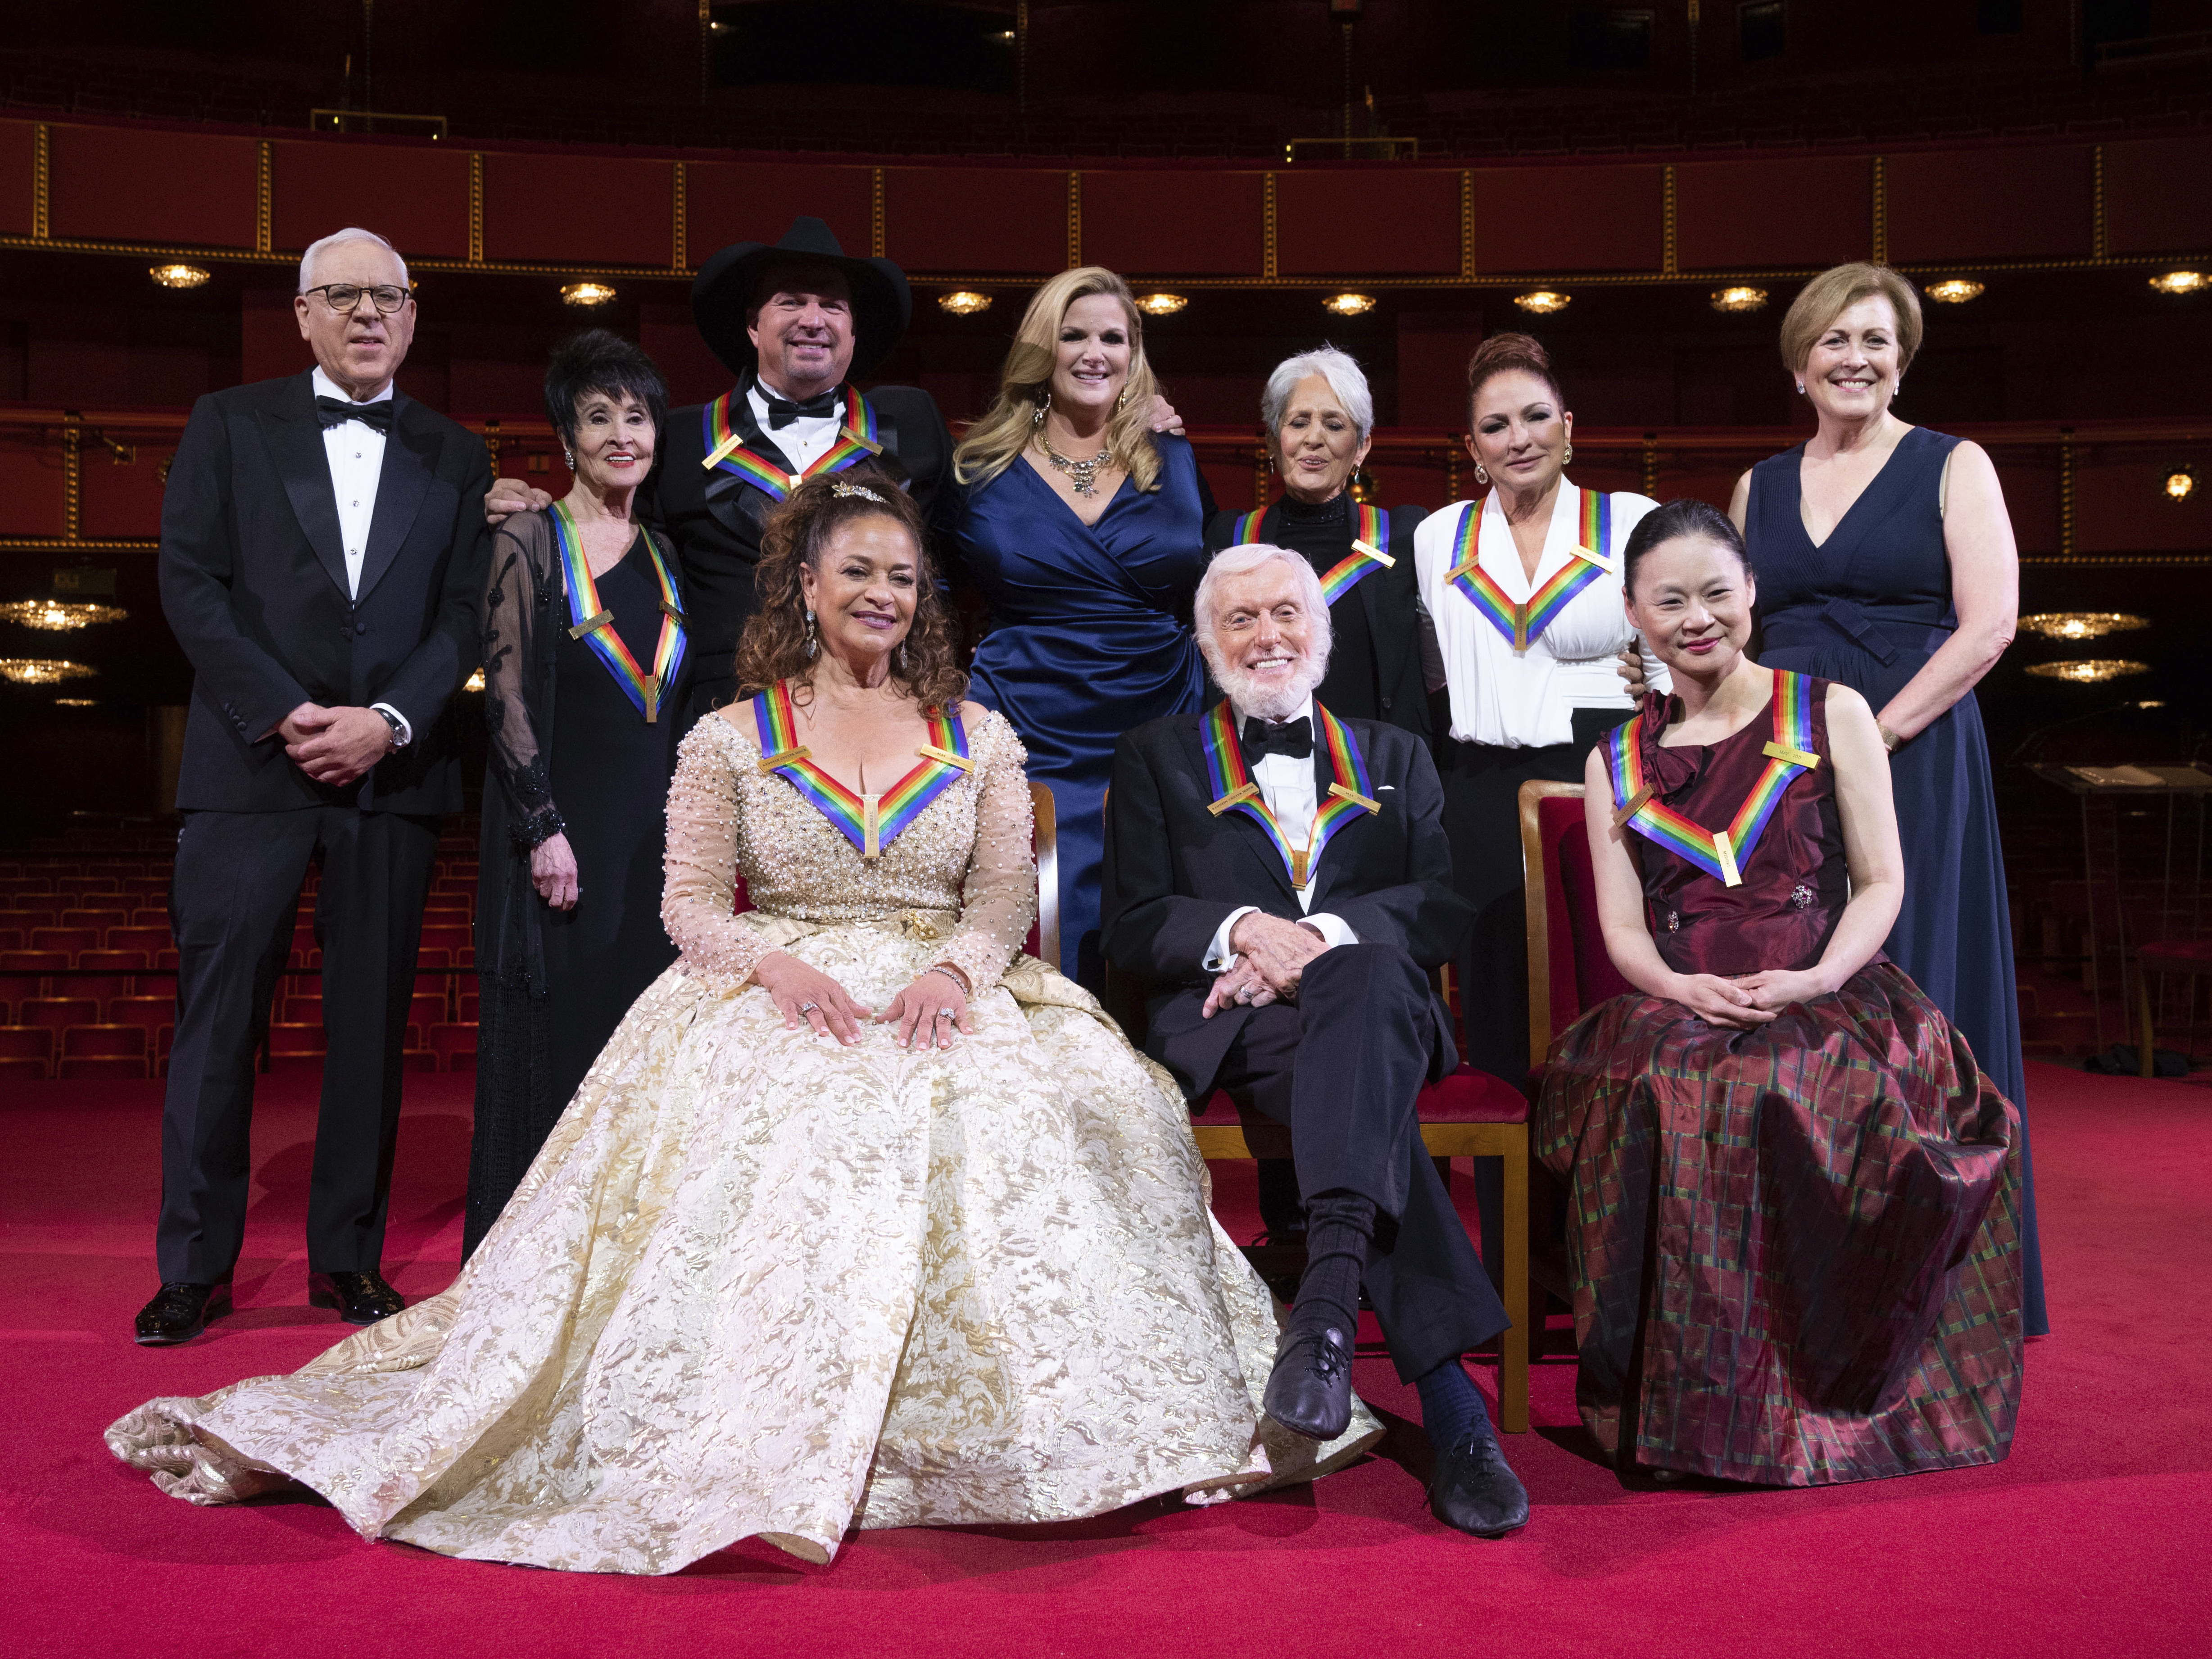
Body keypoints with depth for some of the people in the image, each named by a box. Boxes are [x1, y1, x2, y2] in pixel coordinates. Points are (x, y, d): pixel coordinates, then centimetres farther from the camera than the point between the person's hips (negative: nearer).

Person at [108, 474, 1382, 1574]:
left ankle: (1024, 1425, -18)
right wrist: (783, 965, -17)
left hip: (945, 998, 2)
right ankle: (776, 1439, -26)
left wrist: (954, 966, -17)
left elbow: (1010, 892, 5)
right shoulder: (731, 739, 10)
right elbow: (691, 906, 4)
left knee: (1031, 1112, -29)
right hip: (777, 1000, -1)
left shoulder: (980, 737, 14)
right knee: (781, 1127, -34)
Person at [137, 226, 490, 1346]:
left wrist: (388, 722, -12)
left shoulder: (455, 457, 12)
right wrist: (285, 714, -11)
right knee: (218, 1014, 0)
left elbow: (466, 614, 3)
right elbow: (190, 584, 0)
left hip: (394, 771, 2)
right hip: (252, 763, -1)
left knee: (373, 1022, 5)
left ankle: (349, 1256, 16)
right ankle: (195, 1265, 11)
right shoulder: (230, 425, 8)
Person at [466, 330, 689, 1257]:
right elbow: (506, 695, -8)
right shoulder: (529, 541, -2)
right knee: (551, 1042, -1)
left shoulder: (664, 557, 14)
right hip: (562, 825, -5)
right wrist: (545, 829, -15)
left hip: (654, 835, 5)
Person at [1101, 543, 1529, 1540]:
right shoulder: (1159, 757, 21)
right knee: (1363, 1098, -36)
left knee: (1365, 966, -39)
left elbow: (1447, 908, 8)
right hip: (1228, 1024, -1)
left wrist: (1324, 936, -12)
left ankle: (1330, 1295, -53)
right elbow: (1132, 933, 8)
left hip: (1377, 1003, 1)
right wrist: (1244, 927, -13)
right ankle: (1454, 1417, -43)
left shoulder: (1396, 758, 25)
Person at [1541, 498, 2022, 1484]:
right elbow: (1623, 928, 11)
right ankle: (1687, 1410, -21)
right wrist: (1685, 989, -13)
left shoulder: (1830, 714, 12)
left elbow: (1881, 882, 6)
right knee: (1666, 1099, -33)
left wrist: (1814, 979, -14)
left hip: (1826, 1001, -1)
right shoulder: (1616, 763, 17)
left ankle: (1821, 1398, -19)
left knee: (1798, 1093, -36)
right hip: (1679, 1015, 2)